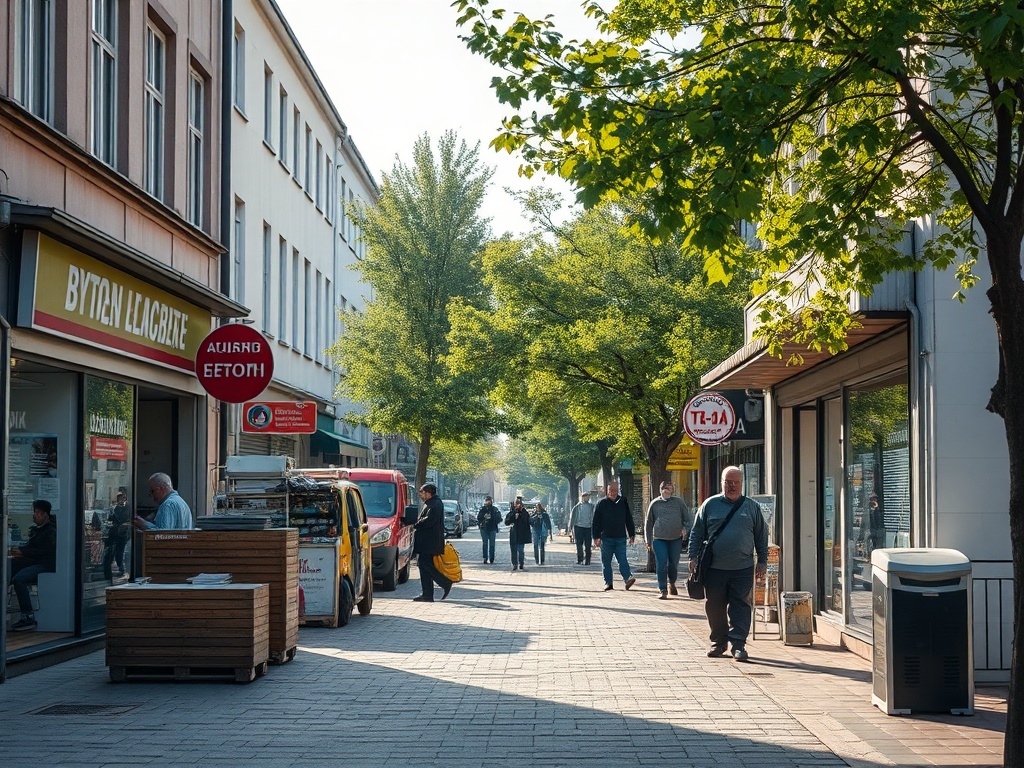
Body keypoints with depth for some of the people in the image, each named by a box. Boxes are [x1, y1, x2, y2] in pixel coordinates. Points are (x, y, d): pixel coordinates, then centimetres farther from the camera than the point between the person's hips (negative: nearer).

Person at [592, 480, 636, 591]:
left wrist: (632, 535, 8)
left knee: (622, 560, -10)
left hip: (620, 538, 0)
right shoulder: (601, 503, 4)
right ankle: (608, 582, 9)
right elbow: (596, 522, 3)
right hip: (606, 538, 0)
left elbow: (629, 520, 13)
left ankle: (628, 578, -22)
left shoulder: (623, 502, 8)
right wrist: (596, 537, -4)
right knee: (606, 562, 4)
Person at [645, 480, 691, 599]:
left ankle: (671, 583, 34)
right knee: (661, 565, -7)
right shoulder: (655, 503, 6)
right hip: (659, 539, -1)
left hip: (676, 538, 1)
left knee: (674, 564, 6)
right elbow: (648, 523, 13)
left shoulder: (678, 502, 5)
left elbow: (688, 519, 11)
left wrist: (685, 528, -9)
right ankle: (663, 591, -1)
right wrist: (648, 541, 12)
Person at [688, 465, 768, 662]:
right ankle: (718, 642, 20)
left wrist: (762, 562, 7)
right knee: (714, 607, 6)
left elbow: (761, 536, 12)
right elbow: (696, 533, 10)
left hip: (743, 569, -1)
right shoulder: (710, 505, 7)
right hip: (714, 568, 1)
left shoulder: (752, 507, 9)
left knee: (740, 607, -4)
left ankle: (738, 644, -3)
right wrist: (693, 557, 3)